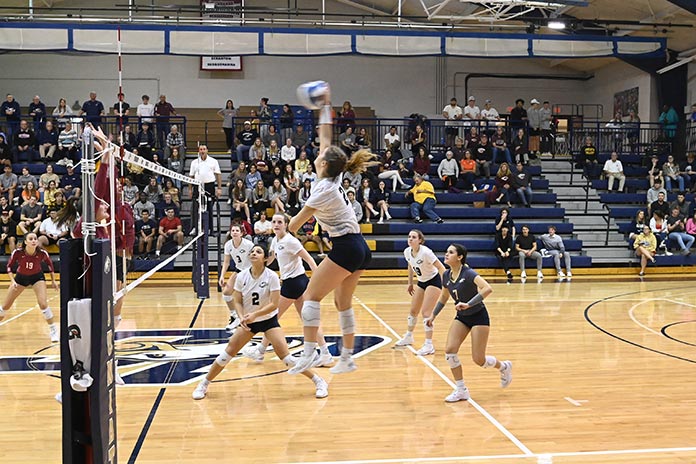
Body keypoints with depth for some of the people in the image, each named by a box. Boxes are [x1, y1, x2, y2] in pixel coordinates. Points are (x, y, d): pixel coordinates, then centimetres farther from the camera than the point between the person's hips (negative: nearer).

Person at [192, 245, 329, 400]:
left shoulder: (271, 276, -17)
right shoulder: (242, 276, -8)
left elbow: (274, 304, -19)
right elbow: (237, 302, -3)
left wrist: (255, 314, -30)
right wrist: (242, 318, -22)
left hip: (269, 320, -3)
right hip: (248, 322, 3)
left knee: (284, 355, -14)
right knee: (227, 353, -3)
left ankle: (319, 382, -2)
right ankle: (203, 385, 15)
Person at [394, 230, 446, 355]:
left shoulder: (425, 252, -28)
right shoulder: (407, 252, -8)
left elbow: (441, 268, -26)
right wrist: (410, 283, 17)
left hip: (434, 280, -7)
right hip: (421, 282, 7)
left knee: (426, 312, -16)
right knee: (413, 311, 16)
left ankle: (429, 346, -12)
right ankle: (408, 337, 38)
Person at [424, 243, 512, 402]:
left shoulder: (468, 273, -23)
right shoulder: (446, 275, -2)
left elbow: (488, 289, -39)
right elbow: (443, 297, 16)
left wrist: (469, 304, -43)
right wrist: (433, 315, 16)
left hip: (478, 316, -6)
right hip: (461, 317, 6)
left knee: (478, 359, -5)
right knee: (449, 350, -11)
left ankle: (504, 367, 28)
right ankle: (461, 391, 2)